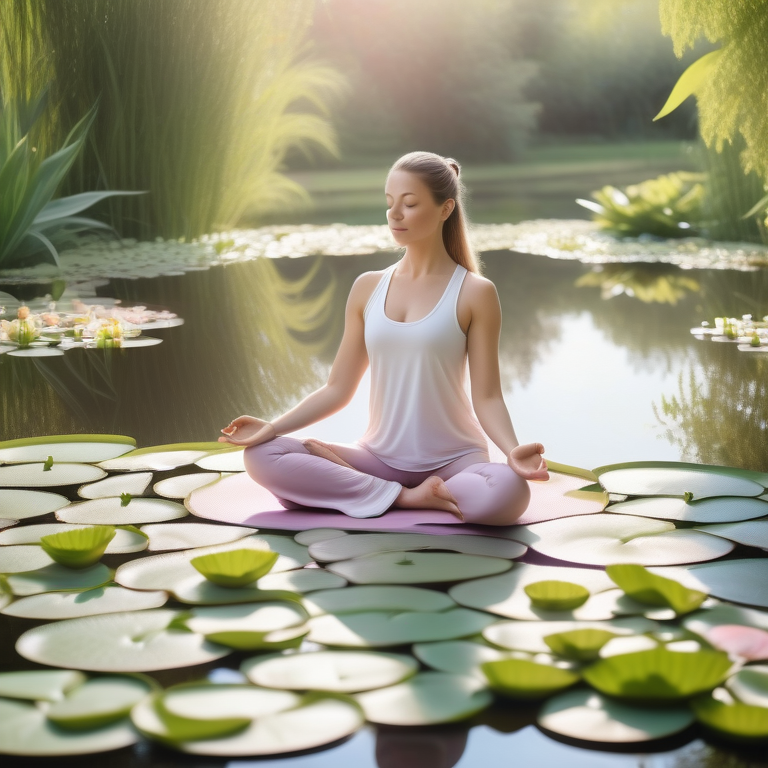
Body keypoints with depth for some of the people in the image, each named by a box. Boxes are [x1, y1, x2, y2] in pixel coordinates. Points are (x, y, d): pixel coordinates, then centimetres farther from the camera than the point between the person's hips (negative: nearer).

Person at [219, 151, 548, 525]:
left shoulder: (474, 293, -4)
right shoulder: (368, 288, 6)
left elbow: (487, 397, -7)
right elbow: (337, 389, 7)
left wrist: (512, 450, -26)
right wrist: (273, 426, -6)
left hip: (453, 459, -2)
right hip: (381, 457, 3)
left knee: (506, 492, -37)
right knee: (261, 456, -18)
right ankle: (406, 497, -17)